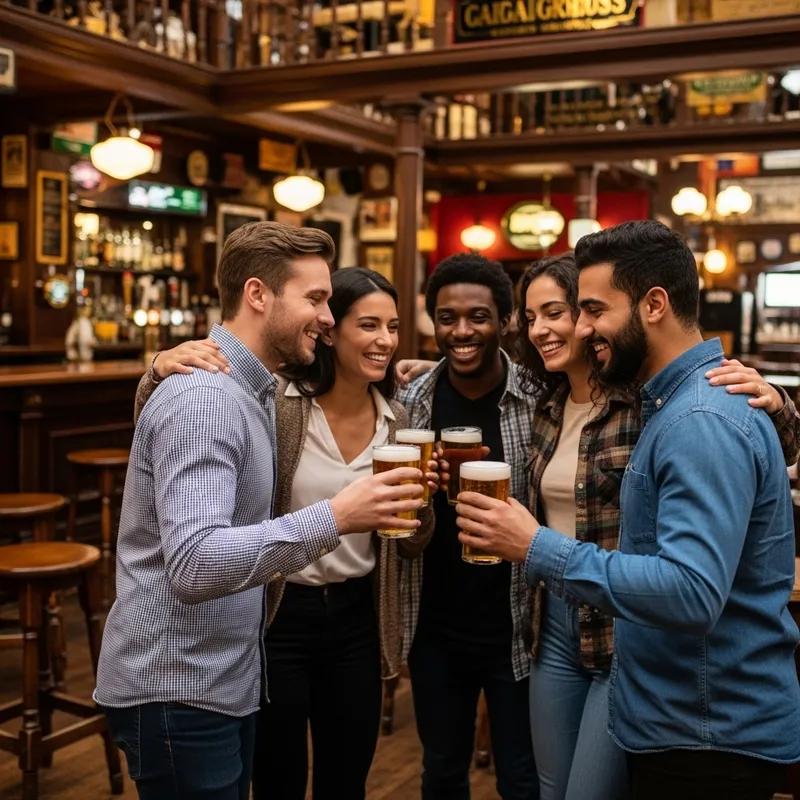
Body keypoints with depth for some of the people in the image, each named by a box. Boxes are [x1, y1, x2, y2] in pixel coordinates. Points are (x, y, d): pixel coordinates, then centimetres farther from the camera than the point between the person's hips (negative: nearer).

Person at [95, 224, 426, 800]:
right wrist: (333, 519, -37)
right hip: (176, 692, -9)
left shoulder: (253, 391, 10)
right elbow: (193, 566, -32)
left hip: (227, 680, 10)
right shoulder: (203, 398, -22)